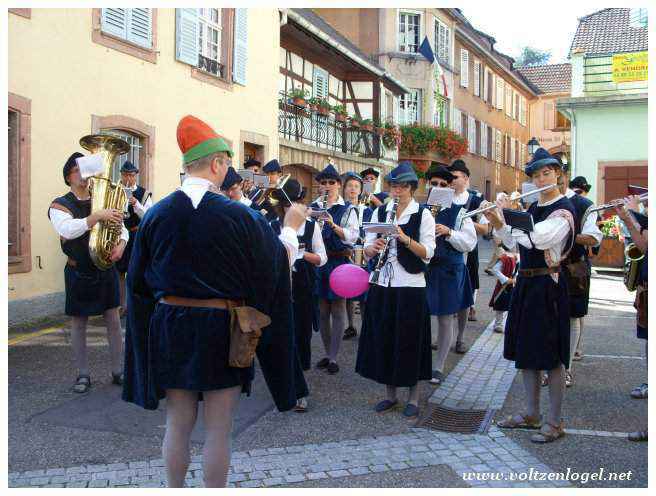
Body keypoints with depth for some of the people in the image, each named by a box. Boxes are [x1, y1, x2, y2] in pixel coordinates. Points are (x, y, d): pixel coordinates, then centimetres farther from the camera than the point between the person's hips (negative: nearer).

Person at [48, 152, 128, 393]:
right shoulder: (60, 205, -6)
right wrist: (98, 216, -38)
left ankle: (118, 371, 17)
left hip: (106, 269, 3)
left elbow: (121, 227, 5)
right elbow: (68, 230, -26)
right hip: (79, 272, -3)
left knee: (114, 321, 6)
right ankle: (83, 375, 19)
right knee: (78, 324, 6)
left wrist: (121, 244, -17)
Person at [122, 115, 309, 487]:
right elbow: (277, 260, -2)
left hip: (170, 329, 4)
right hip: (222, 331, -4)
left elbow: (140, 279, 4)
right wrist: (292, 227, 13)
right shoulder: (238, 215, -15)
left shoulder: (157, 213, -4)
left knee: (178, 425, 17)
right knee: (218, 431, 9)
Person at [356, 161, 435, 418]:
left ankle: (413, 398, 18)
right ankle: (390, 394, 24)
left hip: (410, 285, -4)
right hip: (382, 284, 4)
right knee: (383, 338, 8)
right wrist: (374, 248, -16)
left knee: (409, 341, 2)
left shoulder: (423, 215, -1)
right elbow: (367, 250, 6)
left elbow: (427, 253, -9)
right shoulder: (380, 212, 9)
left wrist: (405, 238, -23)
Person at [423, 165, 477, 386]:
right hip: (422, 268, 1)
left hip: (448, 271, -1)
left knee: (445, 319, 5)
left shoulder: (459, 212, 2)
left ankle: (438, 367, 19)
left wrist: (449, 232, -18)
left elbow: (470, 243, -4)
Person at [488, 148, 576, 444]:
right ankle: (531, 415, 26)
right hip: (525, 283, 8)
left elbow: (536, 239, -26)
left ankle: (555, 422, 11)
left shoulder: (564, 209, -12)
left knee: (552, 356, 0)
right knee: (526, 352, 14)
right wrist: (498, 224, -2)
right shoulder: (533, 208, 12)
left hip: (548, 286, -8)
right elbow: (514, 243, 13)